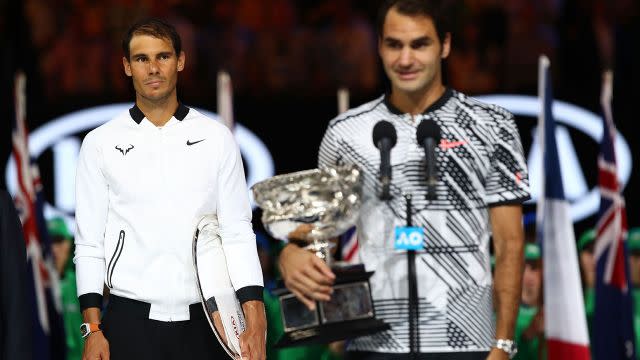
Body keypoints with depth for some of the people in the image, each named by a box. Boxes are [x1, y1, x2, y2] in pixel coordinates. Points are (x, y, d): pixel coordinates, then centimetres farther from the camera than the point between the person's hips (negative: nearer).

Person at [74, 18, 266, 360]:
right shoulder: (100, 143, 5)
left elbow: (237, 234, 2)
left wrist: (254, 321, -7)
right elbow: (89, 243, 5)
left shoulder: (217, 138, 6)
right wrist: (93, 330, -3)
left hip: (203, 319, 1)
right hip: (130, 320, 0)